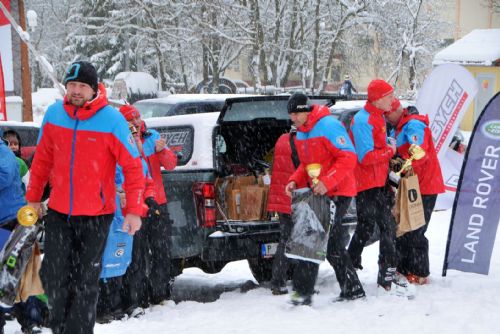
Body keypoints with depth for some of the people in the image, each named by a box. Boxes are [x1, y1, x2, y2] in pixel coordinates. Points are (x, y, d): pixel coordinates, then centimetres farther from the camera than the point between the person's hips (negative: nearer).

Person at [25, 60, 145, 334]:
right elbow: (43, 159, 12)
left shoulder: (112, 120, -12)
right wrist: (33, 197, 15)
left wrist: (134, 210, -11)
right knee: (53, 276, 5)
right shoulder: (54, 114, 0)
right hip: (58, 212, 3)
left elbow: (133, 166, -8)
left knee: (86, 281, 4)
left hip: (96, 216, -3)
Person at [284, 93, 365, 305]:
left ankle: (302, 291, -13)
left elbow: (348, 158, -21)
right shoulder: (301, 134, 12)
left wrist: (327, 181, -28)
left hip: (338, 194, -9)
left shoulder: (328, 126, -17)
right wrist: (295, 181, 3)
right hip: (320, 193, 9)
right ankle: (352, 289, 22)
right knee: (332, 243, 12)